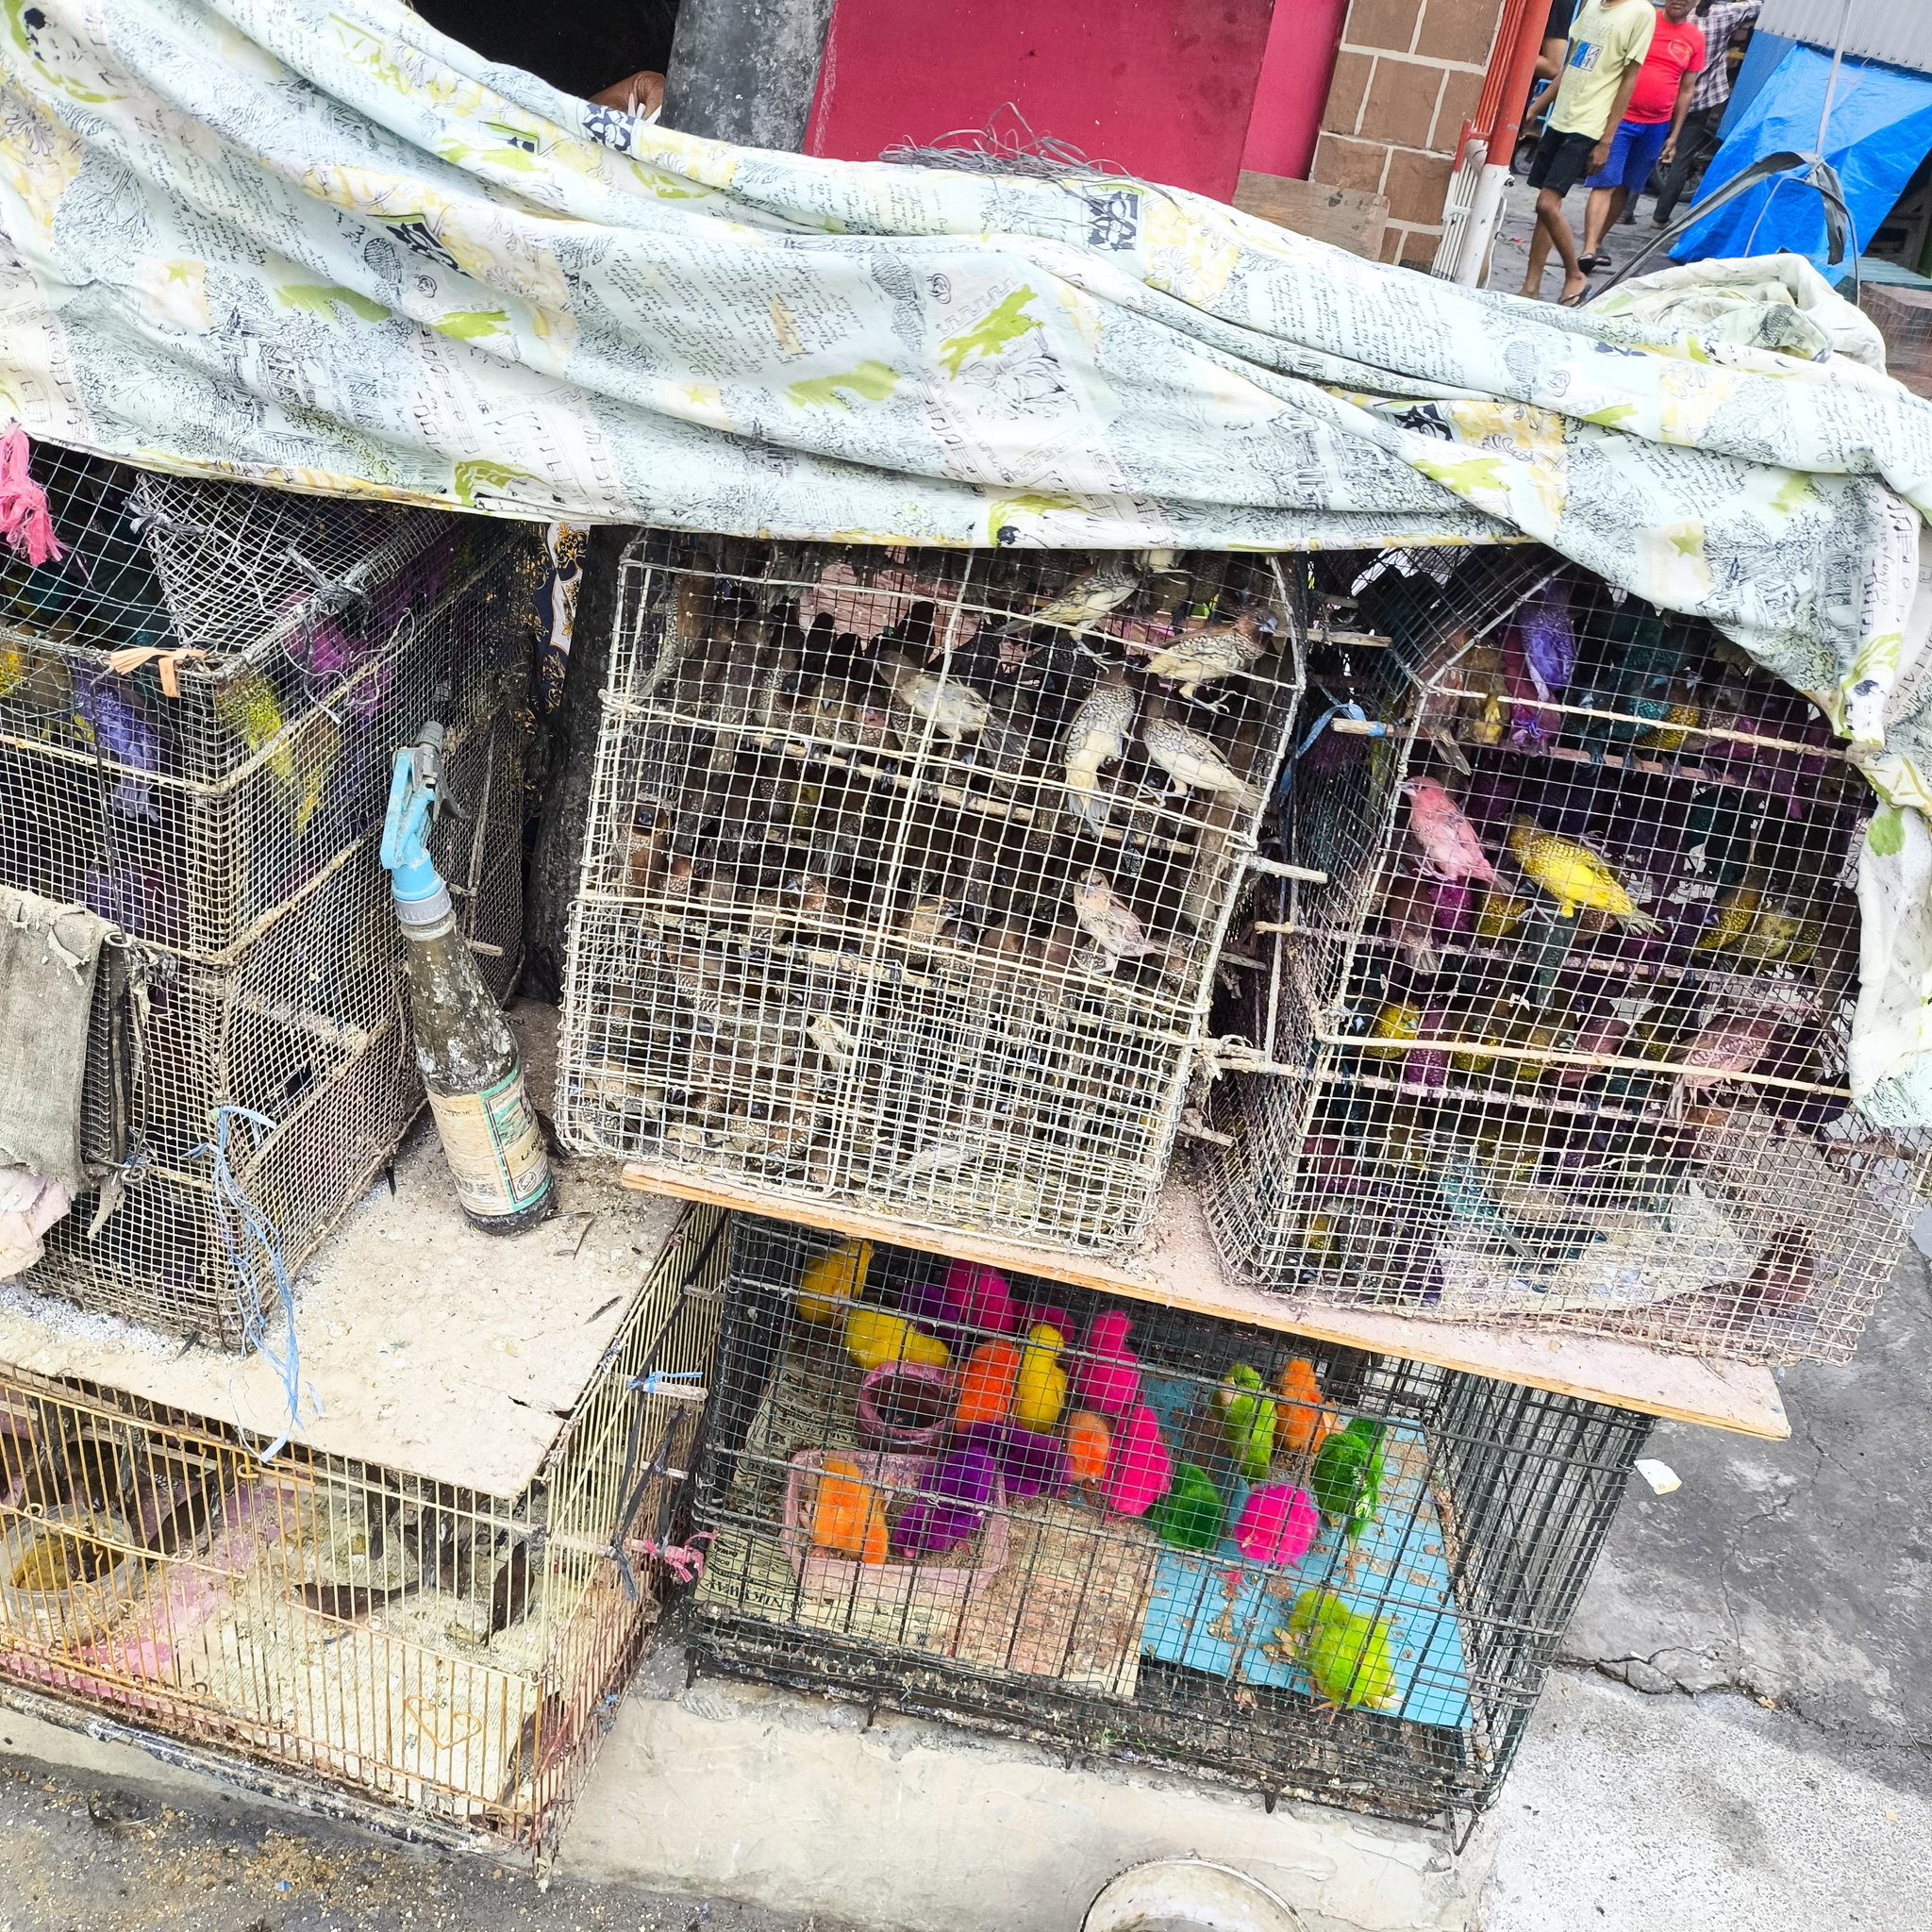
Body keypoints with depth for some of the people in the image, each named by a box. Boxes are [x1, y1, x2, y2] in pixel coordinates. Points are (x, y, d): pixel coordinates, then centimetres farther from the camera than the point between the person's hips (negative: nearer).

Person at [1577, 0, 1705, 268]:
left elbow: (1686, 90, 11)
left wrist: (1674, 135, 9)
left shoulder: (1695, 39, 5)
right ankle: (1588, 250, -18)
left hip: (1656, 126, 4)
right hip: (1620, 118, -4)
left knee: (1626, 187, 10)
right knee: (1604, 183, -11)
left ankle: (1597, 242, 21)